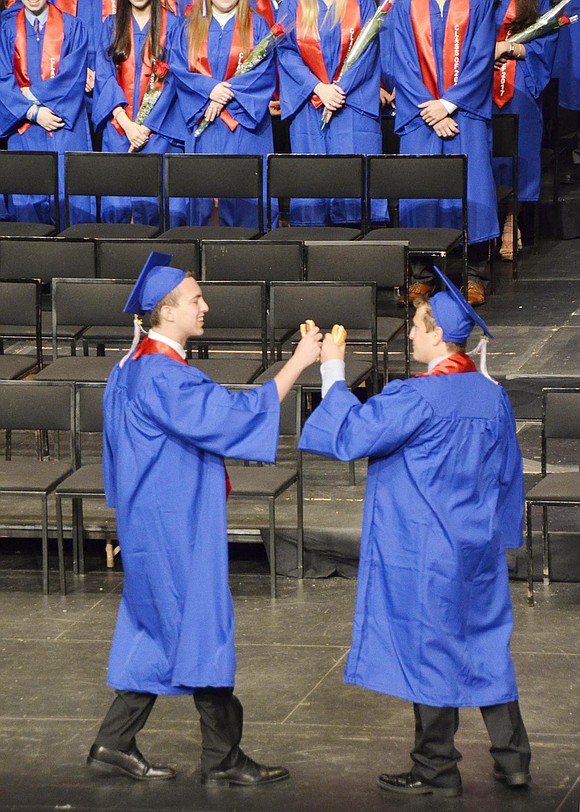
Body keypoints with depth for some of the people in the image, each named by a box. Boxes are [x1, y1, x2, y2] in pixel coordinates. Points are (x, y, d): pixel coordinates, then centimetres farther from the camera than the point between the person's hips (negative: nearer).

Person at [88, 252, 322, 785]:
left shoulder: (134, 368, 11)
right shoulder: (161, 376, -22)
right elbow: (233, 413, -27)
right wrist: (298, 363, -24)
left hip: (155, 523, 10)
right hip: (176, 526, -10)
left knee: (156, 632, 14)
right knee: (204, 629, -3)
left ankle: (115, 744, 17)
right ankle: (222, 759, 3)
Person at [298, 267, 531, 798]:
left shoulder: (417, 398, -20)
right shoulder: (493, 397, 3)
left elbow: (350, 434, -18)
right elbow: (507, 476, 12)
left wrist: (333, 374, -8)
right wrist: (501, 535, 23)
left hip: (426, 553, -7)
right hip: (480, 551, 7)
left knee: (429, 652, 2)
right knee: (485, 650, 14)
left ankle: (437, 770, 9)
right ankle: (513, 759, 16)